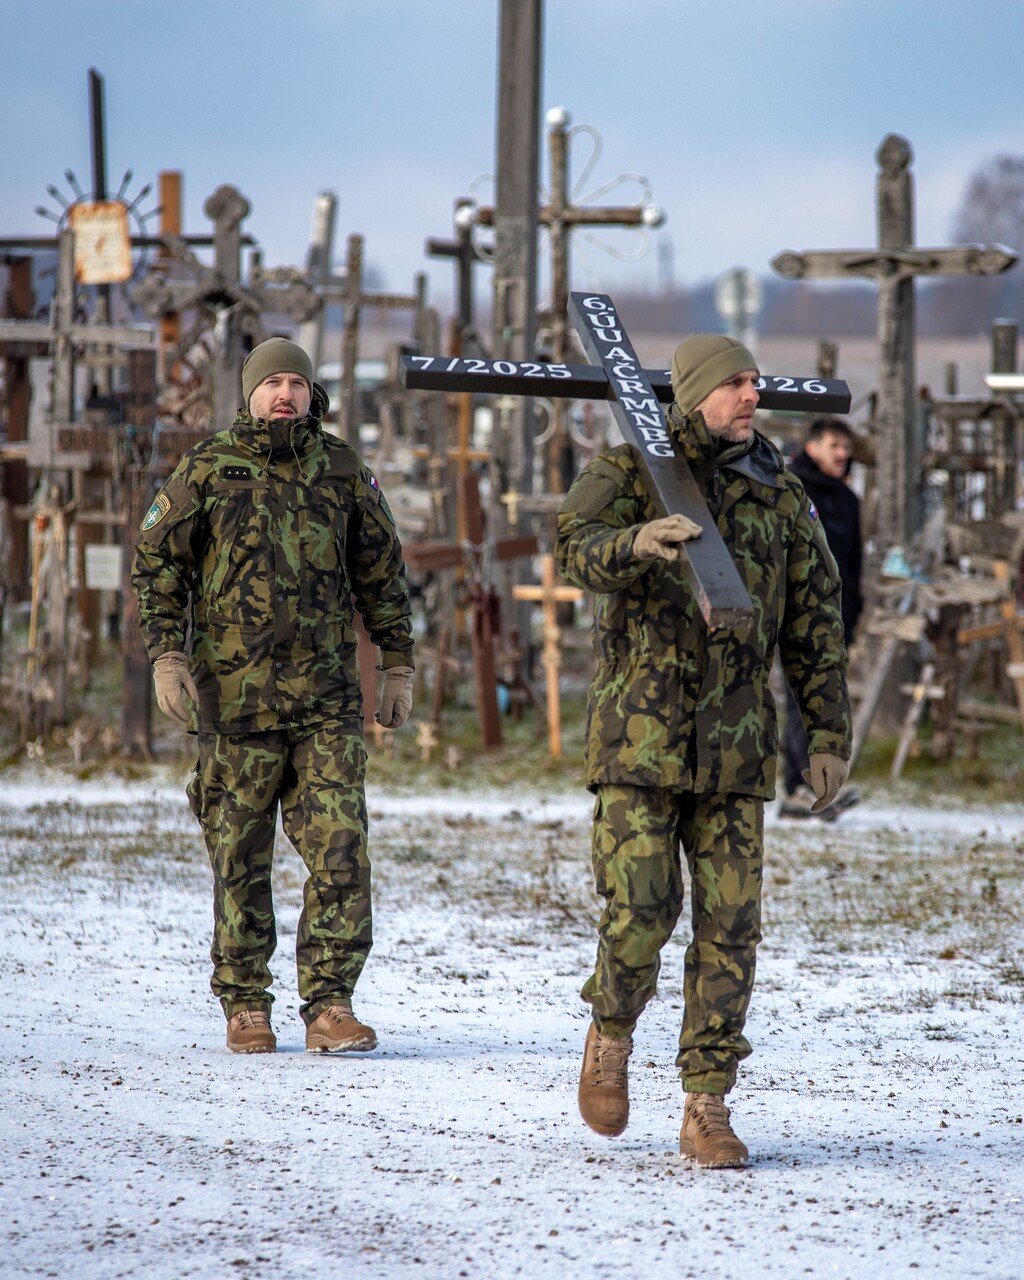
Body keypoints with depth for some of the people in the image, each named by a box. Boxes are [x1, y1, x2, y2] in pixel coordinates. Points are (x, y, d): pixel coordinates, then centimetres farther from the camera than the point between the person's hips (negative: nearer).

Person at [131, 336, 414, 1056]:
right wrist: (166, 653, -6)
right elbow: (157, 562, 5)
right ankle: (245, 1004, 15)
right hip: (235, 694, -1)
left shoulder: (343, 471, 8)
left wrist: (398, 665, 14)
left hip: (328, 698, 1)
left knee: (341, 849, -8)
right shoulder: (208, 469, 3)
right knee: (241, 859, 4)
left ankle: (330, 1004, -3)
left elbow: (382, 571, 16)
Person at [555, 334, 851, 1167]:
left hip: (736, 743, 3)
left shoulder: (779, 496, 10)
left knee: (730, 928, -1)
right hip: (640, 732, -3)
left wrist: (831, 734, 10)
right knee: (639, 910, -11)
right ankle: (612, 1031, 19)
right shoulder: (628, 474, 0)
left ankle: (707, 1111, 6)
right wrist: (637, 542, -42)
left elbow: (815, 620, 15)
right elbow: (578, 552, -20)